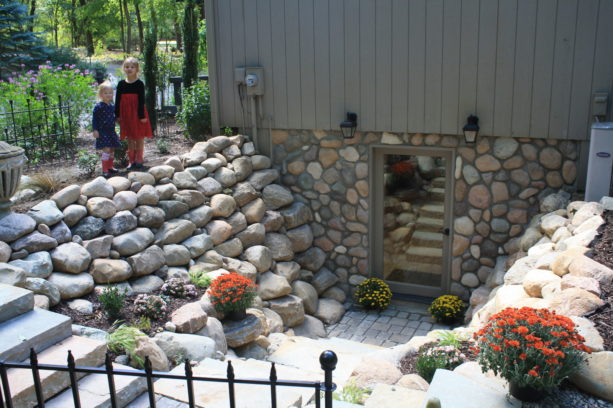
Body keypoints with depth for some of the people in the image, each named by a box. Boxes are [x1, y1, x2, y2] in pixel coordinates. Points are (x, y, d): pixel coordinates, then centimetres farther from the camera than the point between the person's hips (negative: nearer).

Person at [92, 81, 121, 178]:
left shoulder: (112, 106, 8)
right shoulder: (98, 106, -10)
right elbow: (94, 119, -9)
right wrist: (95, 130, -14)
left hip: (111, 131, 7)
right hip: (102, 131, -7)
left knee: (112, 149, 13)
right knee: (106, 149, -13)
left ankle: (110, 167, 28)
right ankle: (105, 170, -9)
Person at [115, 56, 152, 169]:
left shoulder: (139, 84, -6)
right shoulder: (121, 84, 3)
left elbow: (141, 101, -9)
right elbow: (118, 100, 6)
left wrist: (142, 115, -12)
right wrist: (117, 115, 4)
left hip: (137, 114, -3)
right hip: (126, 114, 3)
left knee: (139, 137, 4)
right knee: (130, 138, 10)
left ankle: (139, 160, 14)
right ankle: (131, 161, 17)